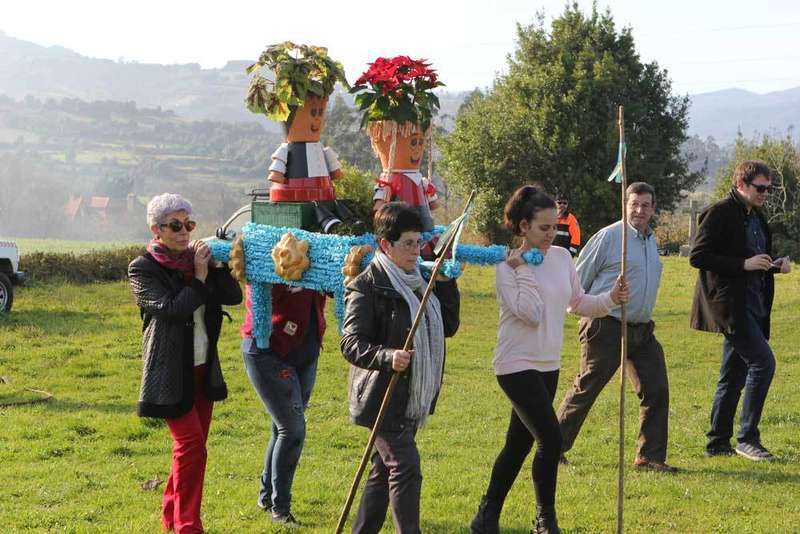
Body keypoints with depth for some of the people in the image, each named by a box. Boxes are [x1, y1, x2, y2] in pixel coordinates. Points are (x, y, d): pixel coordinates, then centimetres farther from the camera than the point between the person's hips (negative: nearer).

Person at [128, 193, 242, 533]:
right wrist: (200, 277, -18)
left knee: (192, 446, 12)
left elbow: (233, 297, 0)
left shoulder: (196, 259, 6)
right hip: (172, 374, -6)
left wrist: (215, 264, -11)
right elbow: (172, 309, -22)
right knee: (191, 444, -14)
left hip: (203, 368, 6)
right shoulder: (143, 269, -9)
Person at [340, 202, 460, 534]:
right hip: (383, 397, -8)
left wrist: (445, 283, 3)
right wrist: (387, 357, -36)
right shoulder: (367, 286, -12)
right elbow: (351, 342, -19)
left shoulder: (420, 281, 13)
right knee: (405, 469, -14)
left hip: (412, 397, 8)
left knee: (384, 471, 15)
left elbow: (448, 327, 13)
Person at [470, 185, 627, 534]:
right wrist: (524, 270, -18)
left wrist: (610, 300, -2)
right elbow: (530, 313, -22)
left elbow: (577, 302, 13)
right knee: (550, 440, -14)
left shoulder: (562, 257, 6)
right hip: (517, 364, -7)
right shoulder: (508, 266, -13)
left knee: (519, 443, 14)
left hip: (548, 365, 7)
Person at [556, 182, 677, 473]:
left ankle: (650, 456, 9)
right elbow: (579, 278, -4)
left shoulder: (651, 240, 14)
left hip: (642, 329, 7)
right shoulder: (609, 236, -10)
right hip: (607, 328, -7)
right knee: (586, 389, -1)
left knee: (656, 390, 1)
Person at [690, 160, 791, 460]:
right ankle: (747, 438, -8)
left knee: (734, 374, 11)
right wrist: (744, 264, -21)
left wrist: (774, 266, 6)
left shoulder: (756, 217, 17)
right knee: (763, 362, -16)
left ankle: (718, 443, 18)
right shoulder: (720, 214, -10)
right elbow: (697, 257, -17)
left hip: (752, 306, 9)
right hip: (730, 304, -9)